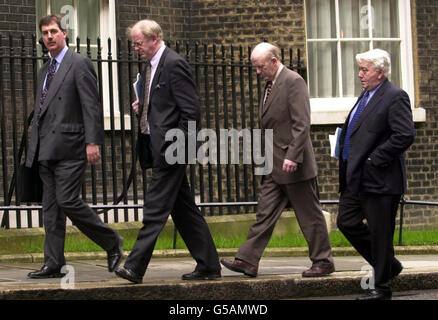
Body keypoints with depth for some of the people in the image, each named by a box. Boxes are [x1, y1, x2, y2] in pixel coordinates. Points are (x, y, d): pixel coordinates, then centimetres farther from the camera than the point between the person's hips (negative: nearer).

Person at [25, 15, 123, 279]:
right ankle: (53, 264, 7)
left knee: (67, 200, -13)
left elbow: (91, 106, -10)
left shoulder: (80, 64, -4)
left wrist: (93, 142, -19)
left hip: (70, 146, -8)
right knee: (51, 207, 5)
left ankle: (112, 242, 4)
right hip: (47, 149, 8)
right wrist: (35, 147, 18)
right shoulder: (45, 71, 20)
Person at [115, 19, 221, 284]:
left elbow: (192, 110, -17)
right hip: (158, 149, 10)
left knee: (155, 209, -10)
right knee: (184, 210, 11)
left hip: (170, 151, -10)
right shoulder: (152, 66, 16)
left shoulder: (174, 64, -13)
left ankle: (135, 267, -12)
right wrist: (142, 108, 8)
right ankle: (208, 266, 16)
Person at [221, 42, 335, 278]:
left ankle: (323, 262, 9)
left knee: (310, 215, 0)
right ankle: (247, 261, 5)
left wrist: (292, 156, -24)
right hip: (274, 166, 9)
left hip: (293, 164, -9)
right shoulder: (270, 85, 15)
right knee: (265, 213, 6)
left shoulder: (293, 82, -13)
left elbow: (301, 124, -19)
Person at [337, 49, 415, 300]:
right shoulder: (367, 96, 17)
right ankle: (389, 266, 24)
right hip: (356, 178, 10)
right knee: (347, 222, 10)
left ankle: (382, 287, 9)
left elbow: (405, 135, -22)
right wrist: (345, 156, 12)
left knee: (380, 233, -2)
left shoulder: (394, 97, -13)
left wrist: (376, 159, -20)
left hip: (379, 180, -10)